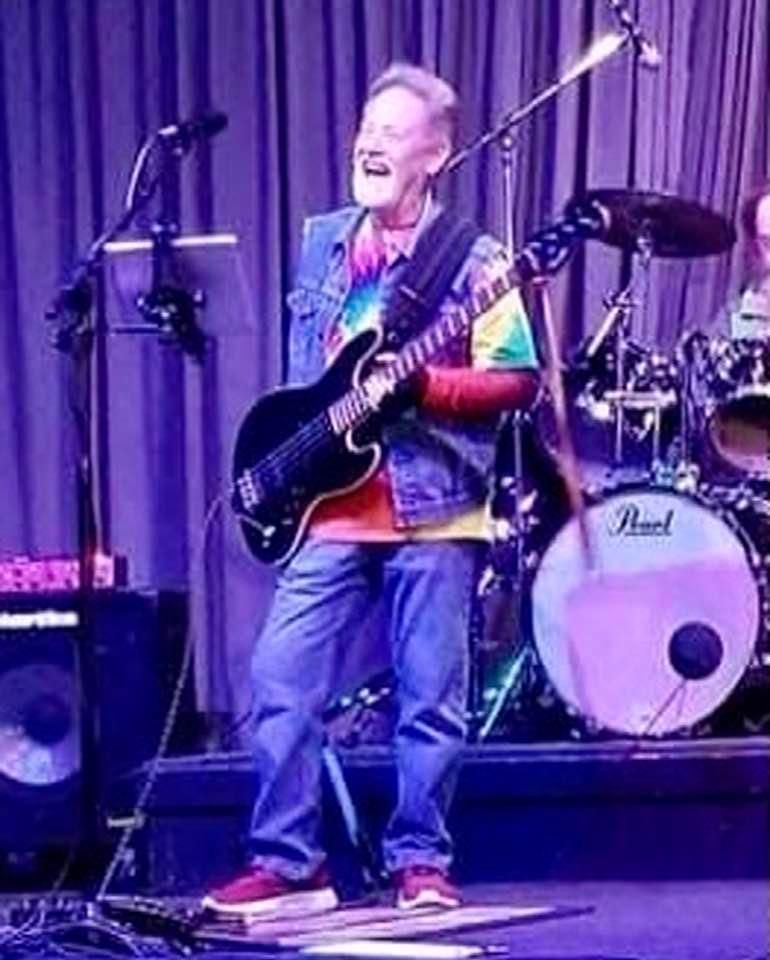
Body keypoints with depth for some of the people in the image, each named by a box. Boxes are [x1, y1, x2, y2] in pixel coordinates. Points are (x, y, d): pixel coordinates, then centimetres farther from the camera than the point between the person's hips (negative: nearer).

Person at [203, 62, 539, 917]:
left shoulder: (472, 262, -4)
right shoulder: (321, 244, 12)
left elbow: (519, 380, -8)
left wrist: (418, 383, -20)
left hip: (434, 510, -4)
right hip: (331, 509, 4)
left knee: (430, 699, 2)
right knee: (280, 681, -3)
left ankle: (419, 861, 14)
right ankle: (285, 861, 6)